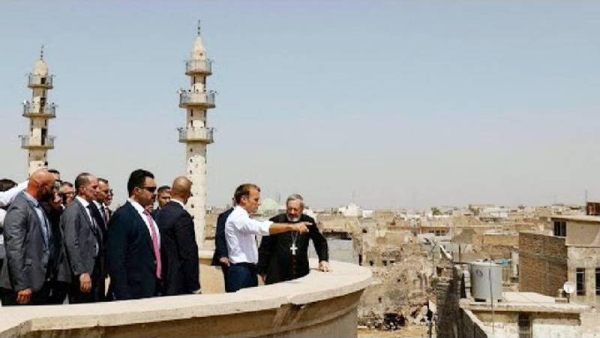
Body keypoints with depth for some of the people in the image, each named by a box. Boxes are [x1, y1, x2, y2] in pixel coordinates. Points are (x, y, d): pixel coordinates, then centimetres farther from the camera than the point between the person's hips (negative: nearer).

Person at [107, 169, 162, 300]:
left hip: (154, 289, 8)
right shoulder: (122, 216, -11)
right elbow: (116, 261, -16)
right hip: (135, 292, -8)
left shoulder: (147, 216, 15)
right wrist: (123, 296, -20)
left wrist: (159, 287, 15)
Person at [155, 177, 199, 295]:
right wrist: (195, 287, -13)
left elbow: (160, 249, 12)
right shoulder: (182, 216, -17)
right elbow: (189, 254, -18)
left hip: (164, 281, 8)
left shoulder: (160, 213, 7)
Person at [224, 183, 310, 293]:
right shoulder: (238, 217, -17)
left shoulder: (242, 217, 16)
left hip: (248, 270, 10)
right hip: (241, 272, -10)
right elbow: (263, 227, -32)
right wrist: (292, 226, -40)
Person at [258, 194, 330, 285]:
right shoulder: (276, 221, -1)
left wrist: (323, 260, 6)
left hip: (301, 273, 2)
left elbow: (320, 242, 20)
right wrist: (262, 271, 1)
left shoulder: (308, 222, 7)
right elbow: (264, 248, 3)